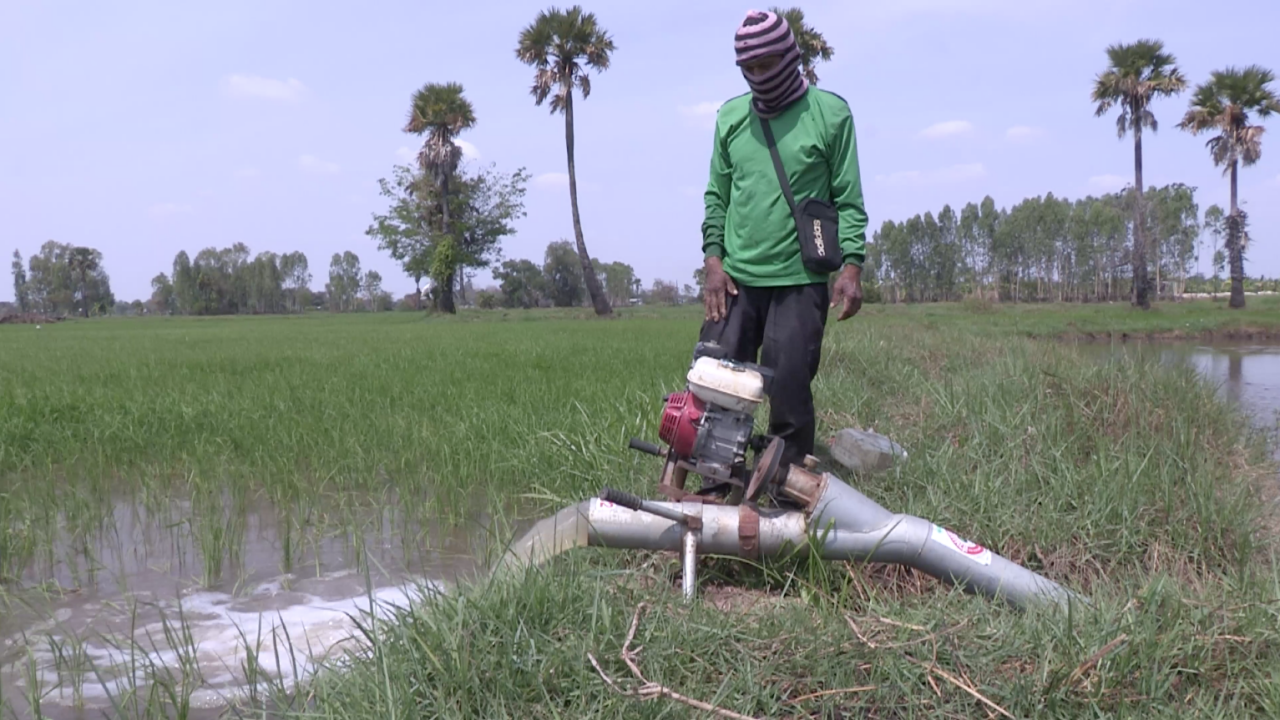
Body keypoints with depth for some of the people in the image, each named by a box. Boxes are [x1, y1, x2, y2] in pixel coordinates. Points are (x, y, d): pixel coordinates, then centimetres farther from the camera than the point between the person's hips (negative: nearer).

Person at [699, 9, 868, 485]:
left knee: (790, 393, -3)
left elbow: (848, 198, 1)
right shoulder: (731, 116, 11)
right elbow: (717, 195, 13)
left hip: (801, 282, -3)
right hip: (734, 280, 3)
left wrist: (851, 264, -9)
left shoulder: (830, 113, 1)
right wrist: (713, 259, 2)